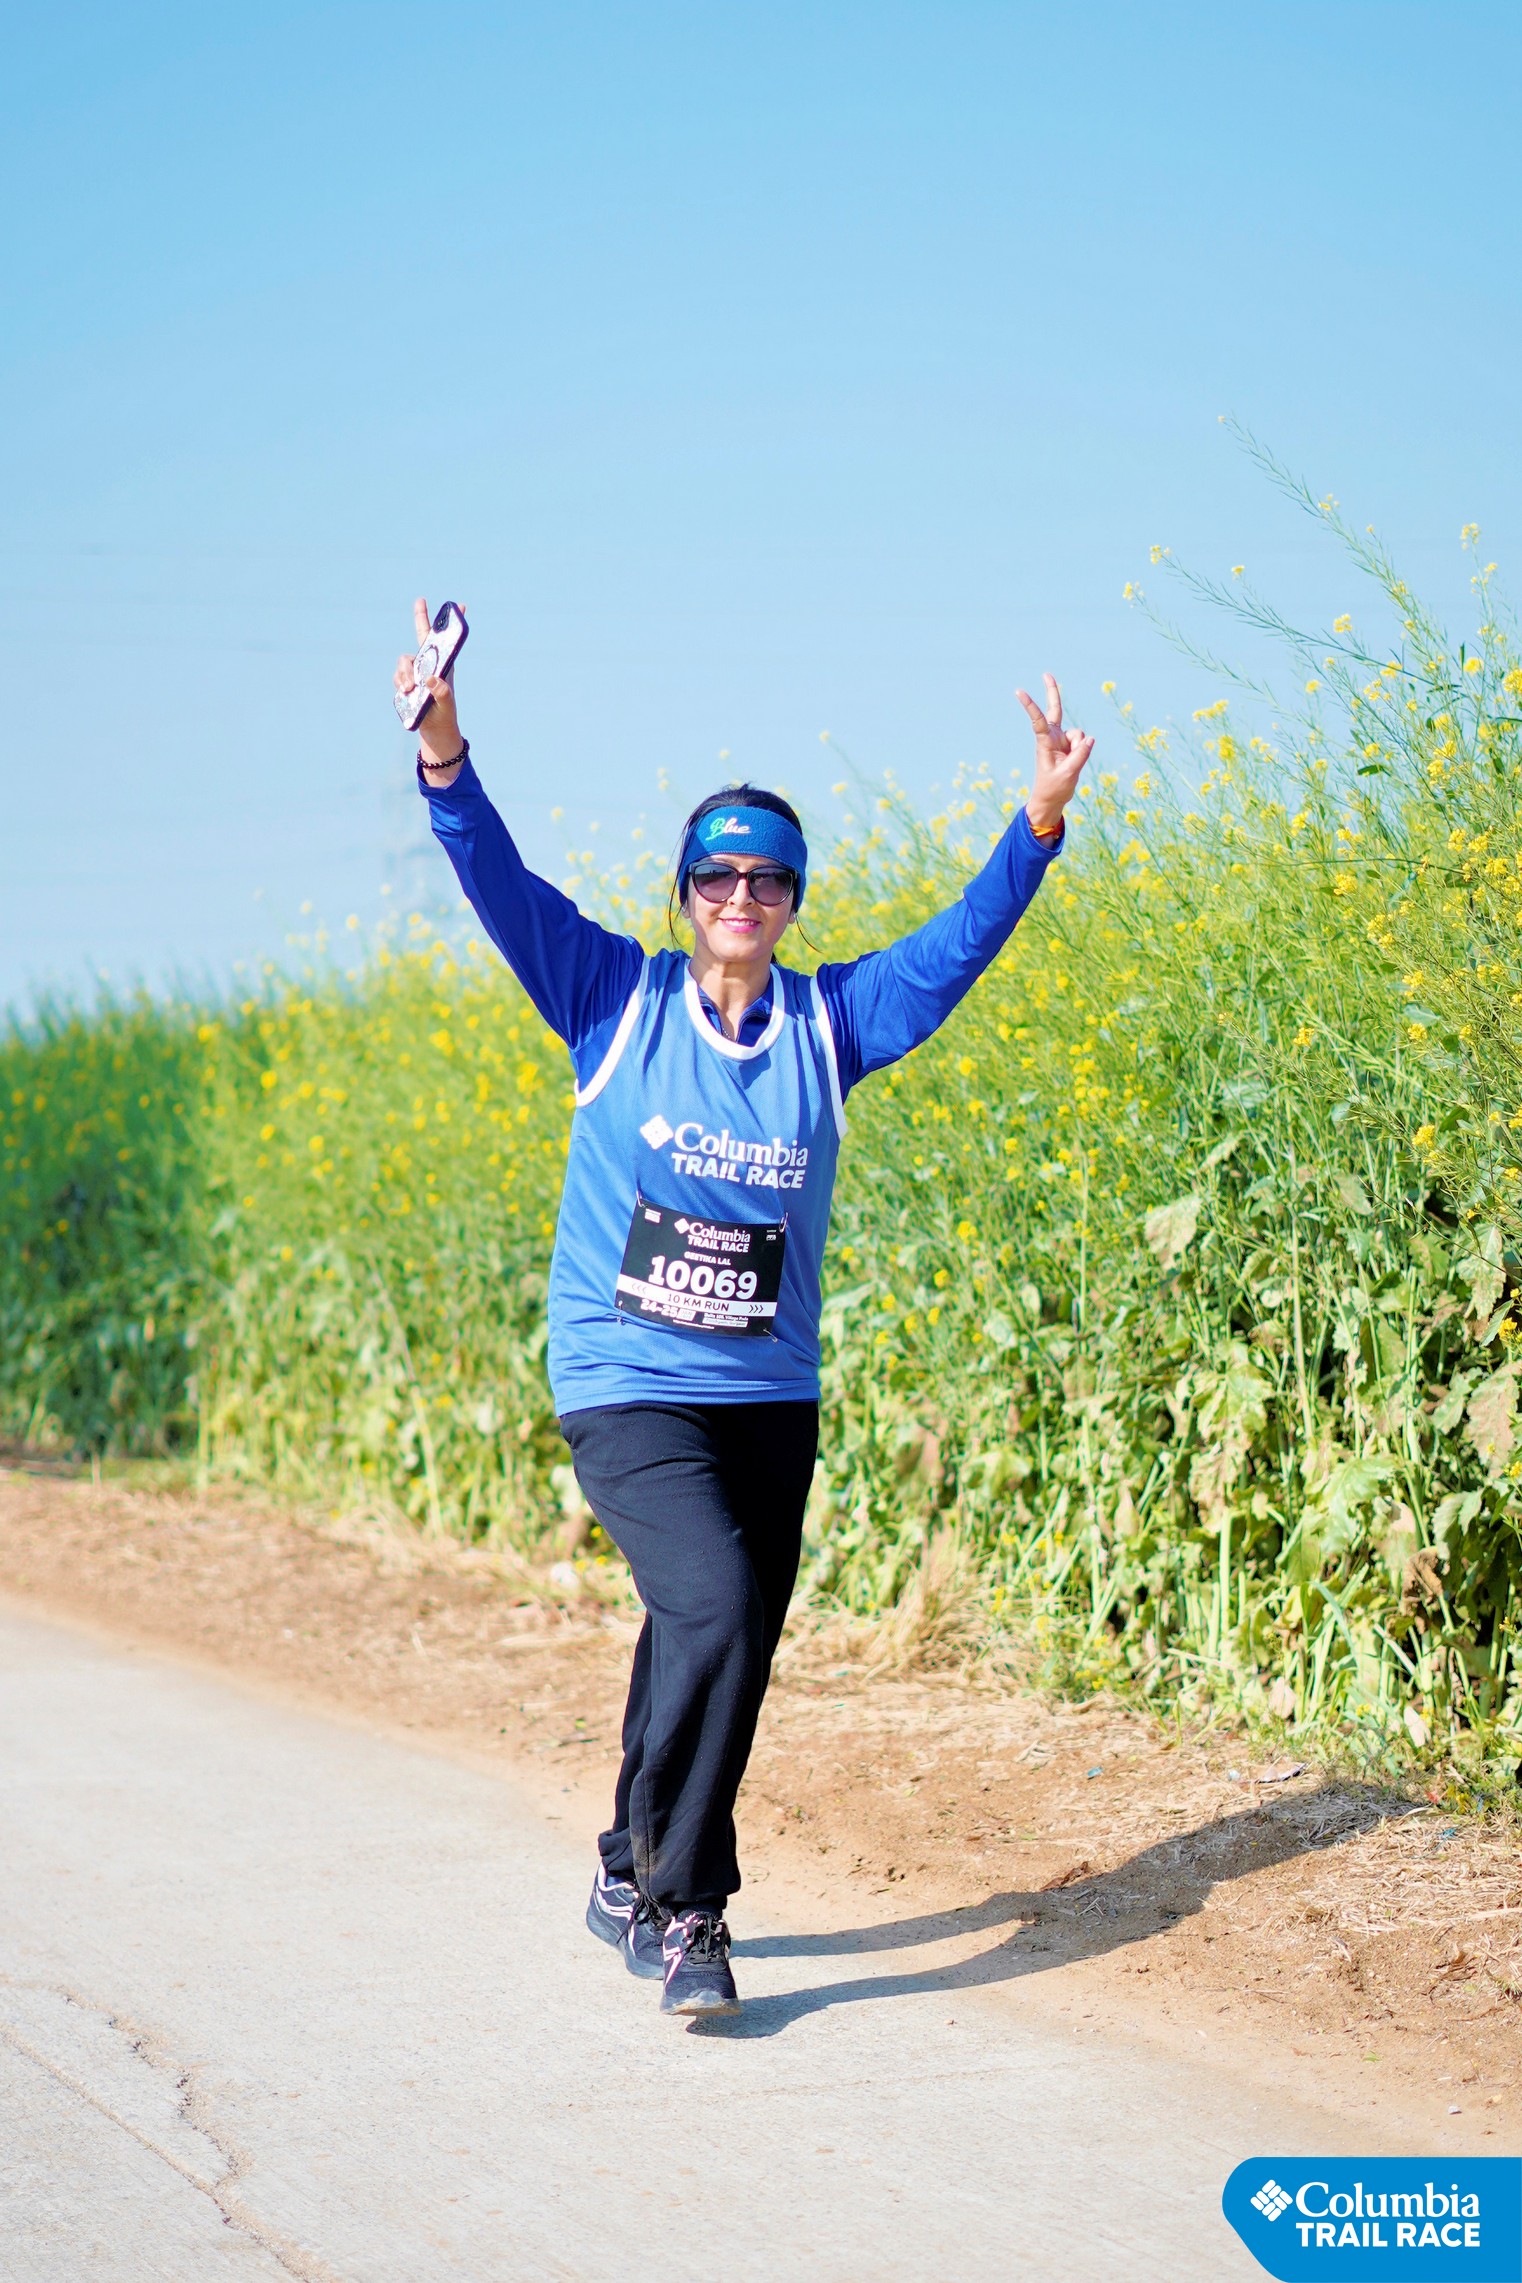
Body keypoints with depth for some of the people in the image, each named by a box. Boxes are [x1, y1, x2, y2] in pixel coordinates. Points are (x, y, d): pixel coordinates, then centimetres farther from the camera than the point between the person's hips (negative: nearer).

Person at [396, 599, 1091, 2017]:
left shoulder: (828, 1024, 4)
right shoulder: (617, 1000, -1)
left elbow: (961, 941, 0)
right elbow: (499, 884, -9)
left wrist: (1040, 825, -14)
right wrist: (444, 759, -24)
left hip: (771, 1396, 4)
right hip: (626, 1384, -4)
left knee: (709, 1651, 10)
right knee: (713, 1609, -22)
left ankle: (636, 1879, 32)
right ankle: (677, 1903, -8)